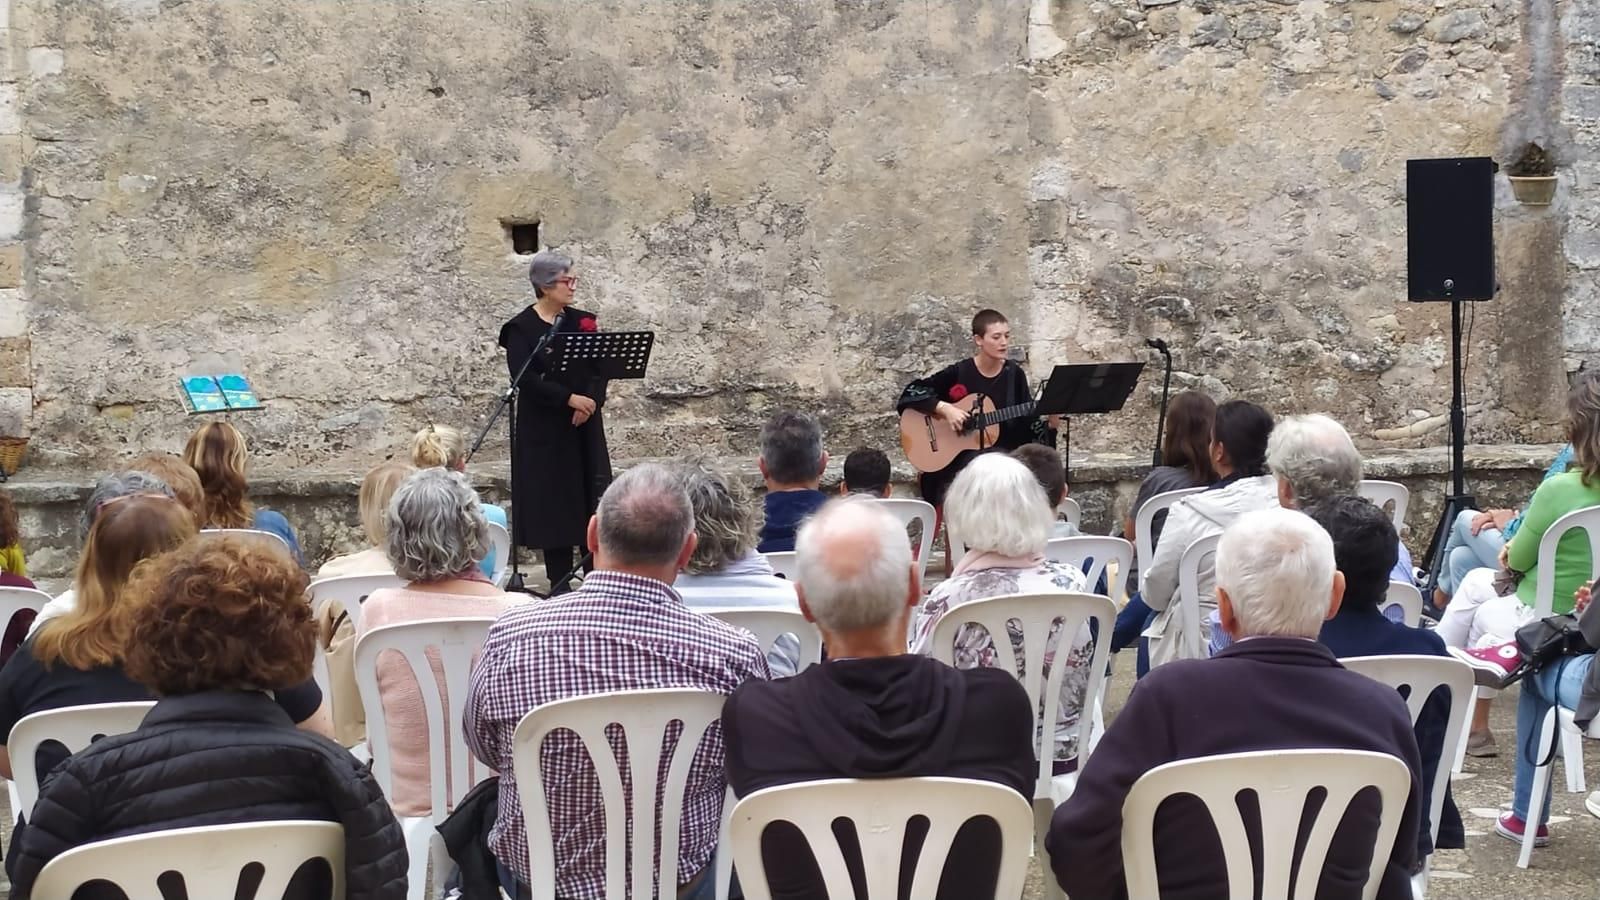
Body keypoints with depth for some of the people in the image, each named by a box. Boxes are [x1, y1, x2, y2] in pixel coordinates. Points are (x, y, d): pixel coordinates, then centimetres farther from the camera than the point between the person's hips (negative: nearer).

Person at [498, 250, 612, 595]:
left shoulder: (582, 321, 10)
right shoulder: (521, 328, -4)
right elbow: (524, 377, -15)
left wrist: (590, 402, -15)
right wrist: (569, 399, -21)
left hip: (584, 424, 4)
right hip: (544, 427, -4)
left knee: (592, 494, 0)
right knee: (552, 499, -2)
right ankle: (559, 582, 3)